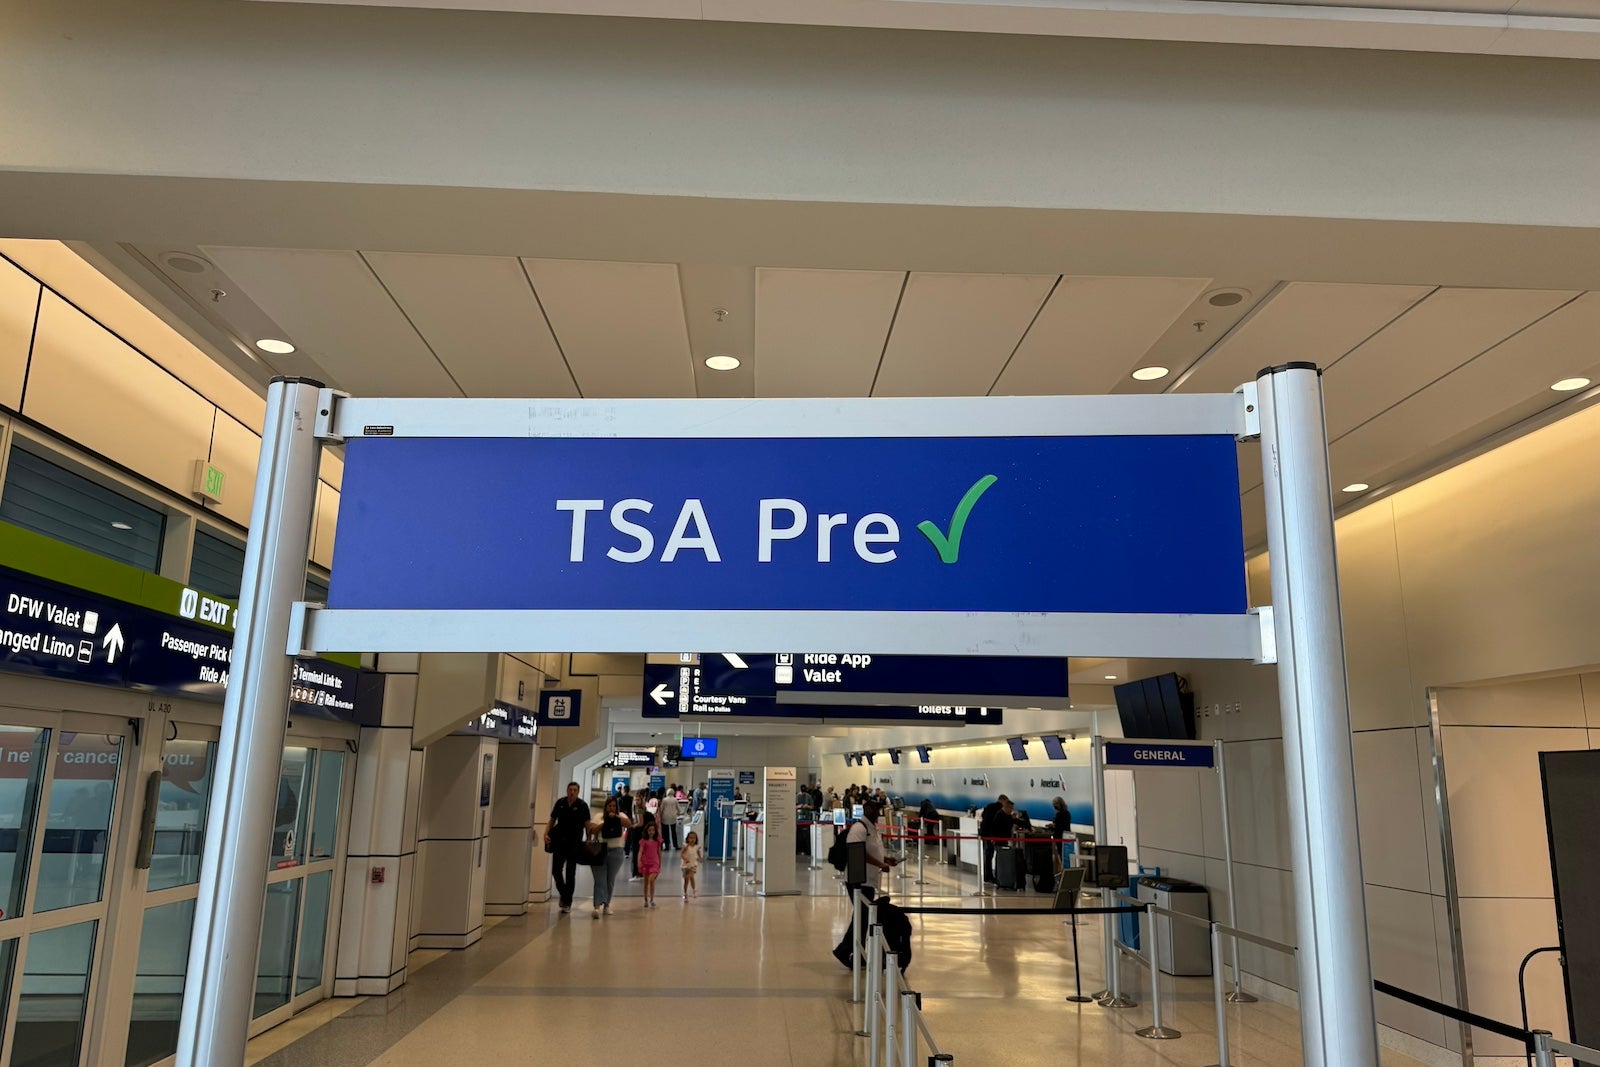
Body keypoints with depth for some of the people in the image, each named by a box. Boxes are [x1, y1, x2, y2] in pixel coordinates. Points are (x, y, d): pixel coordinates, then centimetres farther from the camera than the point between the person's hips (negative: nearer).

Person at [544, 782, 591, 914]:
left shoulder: (582, 805, -5)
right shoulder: (560, 803, 3)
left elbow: (587, 824, -6)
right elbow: (552, 820, 9)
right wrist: (546, 833, -7)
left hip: (574, 843, -3)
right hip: (560, 842, 3)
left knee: (570, 872, 2)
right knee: (556, 870, 5)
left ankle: (567, 903, 12)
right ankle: (563, 894, 30)